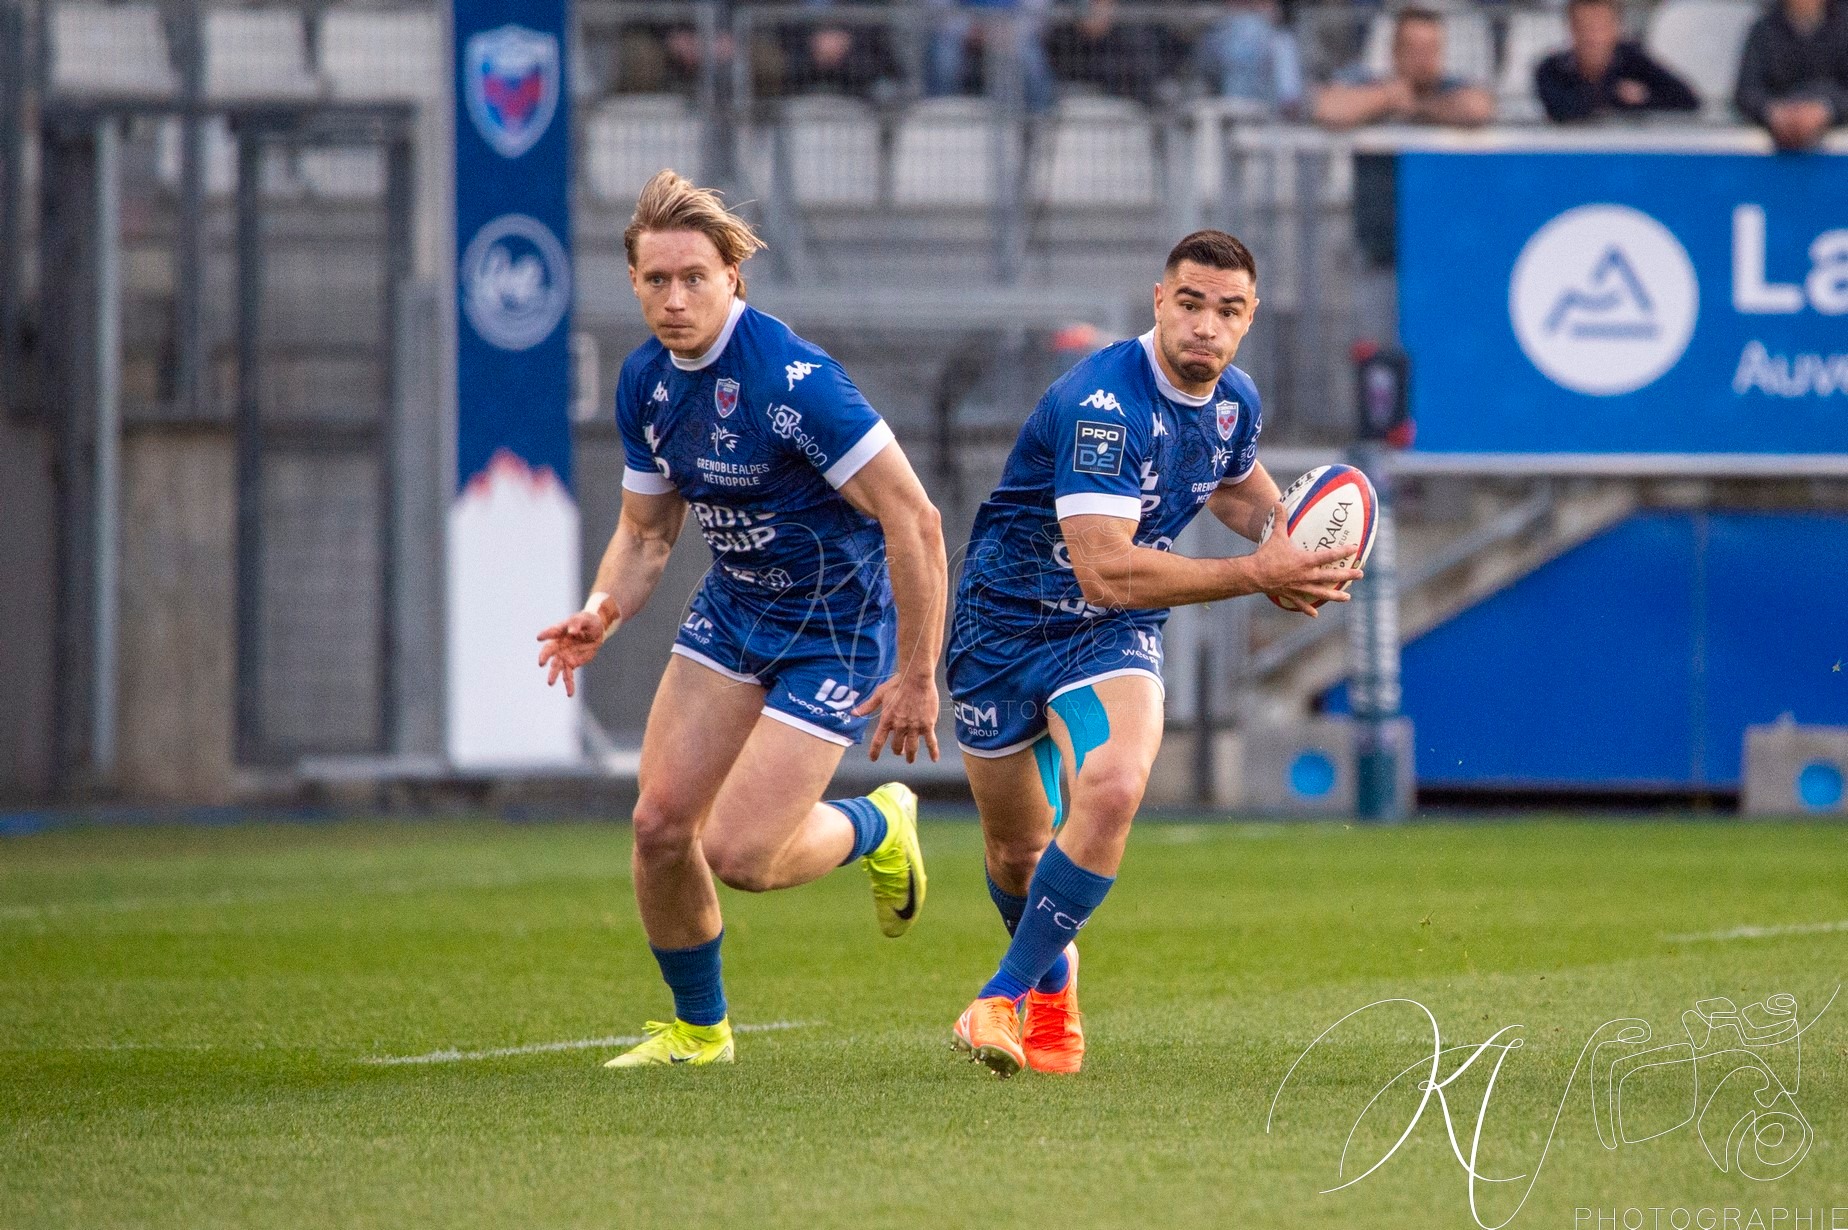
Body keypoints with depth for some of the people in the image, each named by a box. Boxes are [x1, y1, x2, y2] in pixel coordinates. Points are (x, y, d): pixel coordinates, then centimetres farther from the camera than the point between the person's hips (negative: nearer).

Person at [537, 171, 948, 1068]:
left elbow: (914, 521, -27)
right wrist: (603, 614, -11)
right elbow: (646, 529, 10)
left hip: (837, 629, -7)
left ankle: (876, 828, 22)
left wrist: (917, 677, -23)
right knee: (660, 824, -1)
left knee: (739, 853, -11)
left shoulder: (793, 380, -28)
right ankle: (698, 1028, 21)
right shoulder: (645, 381, -3)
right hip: (731, 612, 7)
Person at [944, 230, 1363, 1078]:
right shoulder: (1103, 404, -28)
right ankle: (1053, 976, 44)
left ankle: (1008, 998, -14)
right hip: (1007, 622, -4)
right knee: (1017, 848, 10)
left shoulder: (1235, 402, -3)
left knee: (1111, 790, -27)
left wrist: (1300, 545, 1)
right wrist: (1256, 576, -32)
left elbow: (1237, 488, 23)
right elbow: (1106, 570, -34)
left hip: (1115, 632, 4)